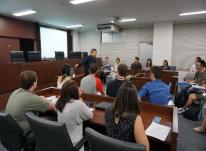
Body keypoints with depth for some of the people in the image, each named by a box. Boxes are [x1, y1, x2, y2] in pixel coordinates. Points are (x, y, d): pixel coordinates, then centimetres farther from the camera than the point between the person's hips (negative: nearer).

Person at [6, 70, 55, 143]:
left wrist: (41, 99, 6)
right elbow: (52, 107, -14)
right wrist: (43, 99, 4)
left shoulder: (15, 92, -4)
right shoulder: (31, 98, -27)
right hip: (23, 136, -8)